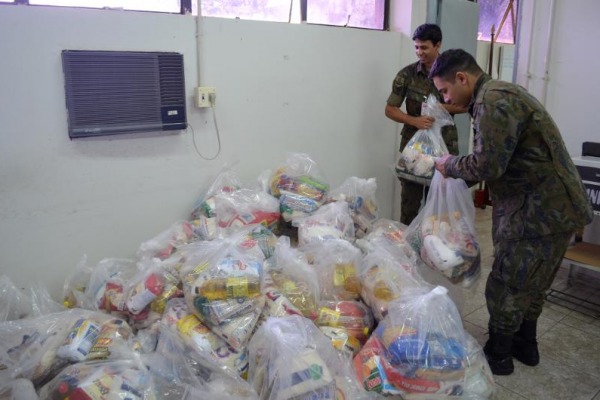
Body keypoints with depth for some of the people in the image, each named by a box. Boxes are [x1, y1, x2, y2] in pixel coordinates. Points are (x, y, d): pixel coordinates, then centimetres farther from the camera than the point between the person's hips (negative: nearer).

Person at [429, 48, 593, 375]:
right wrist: (457, 167, 5)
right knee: (530, 282, 21)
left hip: (542, 209, -10)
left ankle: (498, 354, 19)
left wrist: (450, 165, -8)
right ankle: (525, 346, 37)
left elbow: (487, 165, -25)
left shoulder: (493, 101, -20)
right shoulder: (498, 94, 14)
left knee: (507, 285, 2)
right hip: (548, 204, 10)